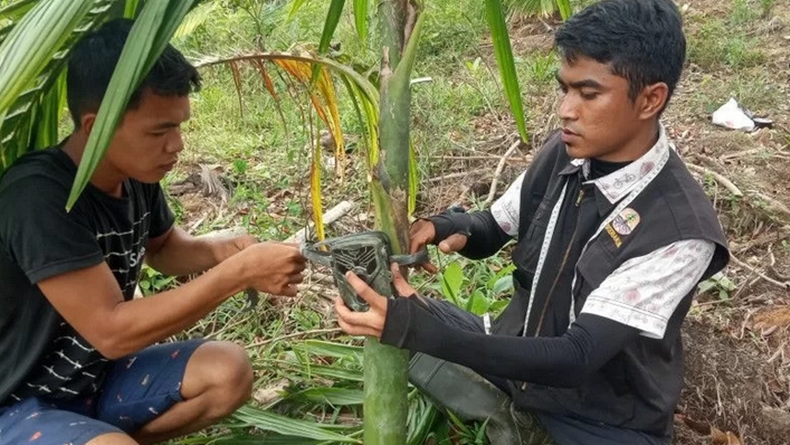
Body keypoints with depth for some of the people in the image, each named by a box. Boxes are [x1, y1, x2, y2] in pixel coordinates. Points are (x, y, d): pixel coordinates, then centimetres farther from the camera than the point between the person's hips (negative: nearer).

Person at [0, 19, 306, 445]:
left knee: (229, 371, -9)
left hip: (96, 377, 8)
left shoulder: (137, 175, -6)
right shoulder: (39, 197, -29)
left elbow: (163, 249, 14)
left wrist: (221, 251, -9)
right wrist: (238, 272, -31)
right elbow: (112, 331, -30)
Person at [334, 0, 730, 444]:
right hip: (517, 355, 6)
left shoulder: (680, 232, -27)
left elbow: (576, 359, -31)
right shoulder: (564, 153, -9)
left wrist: (423, 330, -41)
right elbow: (492, 231, 6)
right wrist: (453, 229, -20)